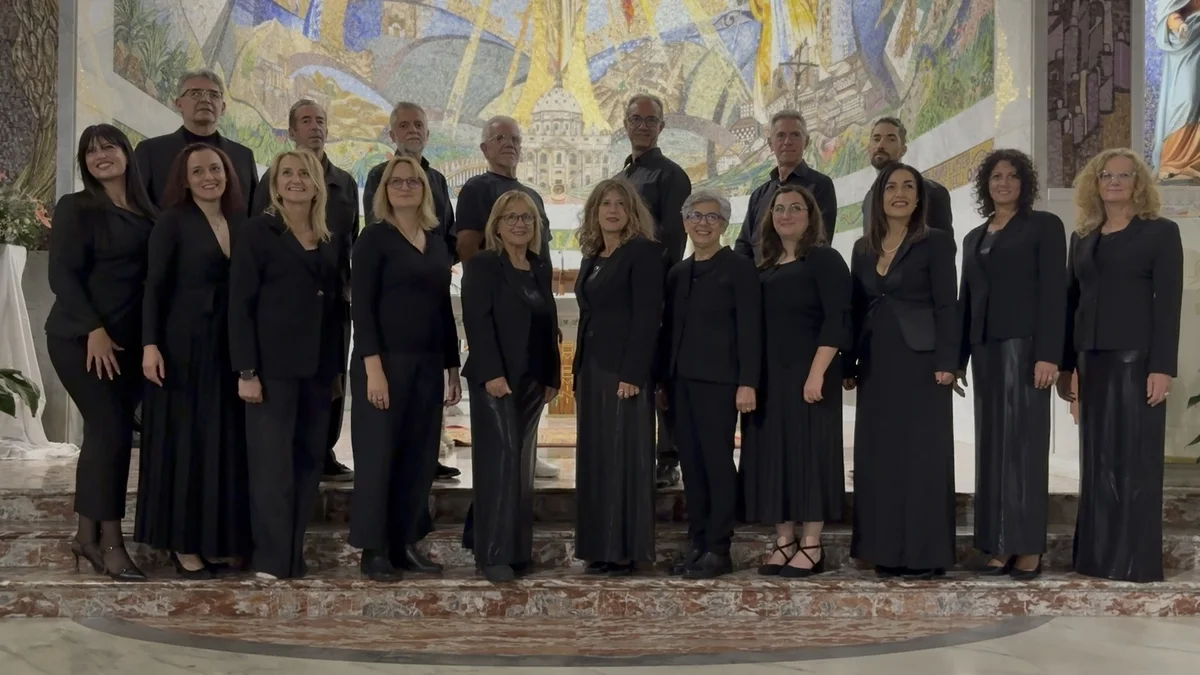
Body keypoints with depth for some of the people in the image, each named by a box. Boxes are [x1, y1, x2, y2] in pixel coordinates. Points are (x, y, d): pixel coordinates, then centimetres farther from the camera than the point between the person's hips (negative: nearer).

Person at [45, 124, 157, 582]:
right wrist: (94, 330, -18)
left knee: (105, 433, 6)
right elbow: (62, 274, -10)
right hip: (81, 338, -5)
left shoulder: (146, 213, 11)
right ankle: (110, 542, -2)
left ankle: (87, 537, 15)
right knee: (111, 430, -10)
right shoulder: (76, 207, -4)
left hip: (127, 341, 5)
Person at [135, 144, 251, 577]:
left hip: (231, 346, 5)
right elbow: (155, 287, -8)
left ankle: (215, 538, 18)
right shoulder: (173, 222, -4)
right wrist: (150, 344, -18)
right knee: (185, 439, -1)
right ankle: (183, 543, 7)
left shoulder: (241, 222, 10)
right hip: (184, 345, -5)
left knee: (226, 440, 8)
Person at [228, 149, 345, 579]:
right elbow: (240, 305, -7)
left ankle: (294, 554, 17)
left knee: (309, 461, 7)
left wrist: (337, 369, 11)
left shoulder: (329, 242, 14)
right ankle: (271, 558, 4)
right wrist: (246, 371, -14)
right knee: (273, 461, -3)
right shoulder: (259, 233, -2)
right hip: (273, 366, -5)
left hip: (318, 368, 5)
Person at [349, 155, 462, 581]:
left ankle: (405, 544, 18)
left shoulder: (437, 244, 14)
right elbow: (362, 306, -11)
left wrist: (453, 369, 13)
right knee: (379, 454, -1)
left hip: (428, 364, 6)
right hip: (385, 361, -6)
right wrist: (373, 367, -19)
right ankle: (373, 550, 8)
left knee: (419, 457, 8)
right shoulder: (374, 238, -4)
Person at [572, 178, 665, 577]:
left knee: (624, 455, -4)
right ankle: (599, 548, 15)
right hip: (591, 368, 8)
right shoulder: (592, 257, 17)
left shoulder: (643, 251, -6)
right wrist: (579, 373, 12)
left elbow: (647, 317, -14)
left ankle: (626, 551, 3)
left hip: (625, 369, -8)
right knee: (594, 457, 8)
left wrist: (632, 374, -20)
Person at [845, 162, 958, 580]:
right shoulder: (863, 248, 13)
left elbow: (946, 306, -6)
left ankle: (926, 553, 2)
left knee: (922, 454, -3)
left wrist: (946, 363, -14)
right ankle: (886, 550, 14)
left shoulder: (935, 243, -1)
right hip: (876, 364, 5)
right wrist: (849, 365, 9)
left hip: (919, 359, -5)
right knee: (878, 455, 6)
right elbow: (856, 310, 13)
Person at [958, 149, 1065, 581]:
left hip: (1025, 344, -6)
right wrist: (957, 358, 11)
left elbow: (1053, 292, -7)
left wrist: (1049, 354, -16)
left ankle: (1028, 546, -1)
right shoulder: (974, 237, 18)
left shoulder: (1043, 225, 1)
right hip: (985, 348, 6)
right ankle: (998, 545, 9)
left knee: (1024, 441, -6)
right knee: (991, 443, 4)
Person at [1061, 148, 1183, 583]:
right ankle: (1096, 555, 13)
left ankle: (1136, 560, 3)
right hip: (1092, 360, 5)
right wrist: (1064, 363, 10)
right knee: (1097, 457, 7)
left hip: (1137, 357, -5)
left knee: (1134, 457, -3)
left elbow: (1168, 302, -6)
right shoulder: (1082, 237, 15)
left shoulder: (1161, 232, 1)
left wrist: (1163, 366, -14)